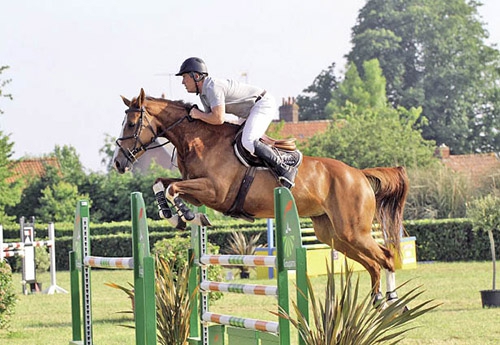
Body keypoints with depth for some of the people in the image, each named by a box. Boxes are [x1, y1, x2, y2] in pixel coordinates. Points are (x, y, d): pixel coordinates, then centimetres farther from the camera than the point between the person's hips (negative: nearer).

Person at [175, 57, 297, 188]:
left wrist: (198, 115, -16)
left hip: (264, 103, -11)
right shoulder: (203, 92, 11)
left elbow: (218, 119, -31)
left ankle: (285, 169, -21)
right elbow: (210, 117, 17)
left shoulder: (212, 87, -23)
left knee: (248, 142, -25)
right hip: (253, 109, 11)